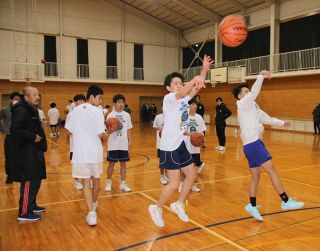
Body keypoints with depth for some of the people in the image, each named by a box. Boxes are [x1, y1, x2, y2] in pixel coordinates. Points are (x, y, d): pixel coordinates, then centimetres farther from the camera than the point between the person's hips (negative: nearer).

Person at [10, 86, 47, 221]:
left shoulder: (32, 110, 15)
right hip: (25, 153, -10)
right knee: (29, 182, -5)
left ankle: (31, 205, 32)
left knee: (35, 180, 18)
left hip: (33, 151, 10)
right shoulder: (21, 110, -17)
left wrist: (39, 129, 6)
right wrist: (33, 137, -22)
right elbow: (15, 130, -27)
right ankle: (24, 213, 5)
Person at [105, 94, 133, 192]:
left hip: (124, 144, 3)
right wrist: (113, 129, -29)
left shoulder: (127, 115, 4)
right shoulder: (110, 115, -5)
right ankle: (108, 182, 22)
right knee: (111, 163, 7)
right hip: (113, 145, -3)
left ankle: (123, 184, 16)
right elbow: (108, 131, -8)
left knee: (123, 163, 7)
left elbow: (128, 130, 9)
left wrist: (130, 141, 4)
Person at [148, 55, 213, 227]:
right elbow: (181, 93, -35)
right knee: (174, 183, -4)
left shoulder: (184, 98, 10)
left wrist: (204, 70, -14)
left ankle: (178, 205, 29)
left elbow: (196, 89, -1)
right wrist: (195, 79, -52)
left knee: (191, 175, 12)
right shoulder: (168, 98, -14)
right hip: (169, 146, -8)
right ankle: (157, 208, 18)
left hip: (180, 144, 9)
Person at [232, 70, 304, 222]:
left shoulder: (252, 107, 22)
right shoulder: (243, 104, -4)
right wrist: (261, 76, -27)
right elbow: (255, 92, -22)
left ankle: (252, 206, 16)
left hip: (252, 144, 9)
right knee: (272, 170, -9)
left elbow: (265, 118, 29)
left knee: (255, 176, 10)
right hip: (253, 143, -9)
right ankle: (286, 201, -5)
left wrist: (281, 123, 30)